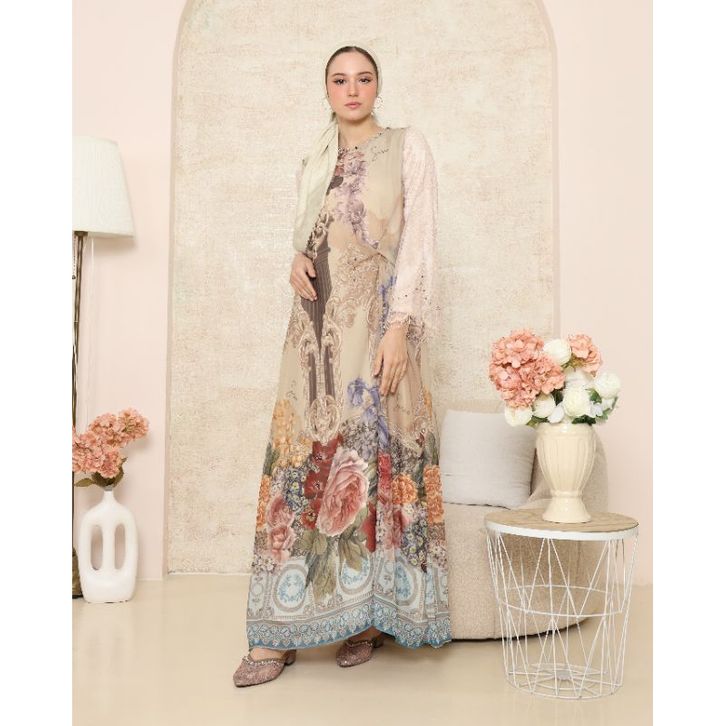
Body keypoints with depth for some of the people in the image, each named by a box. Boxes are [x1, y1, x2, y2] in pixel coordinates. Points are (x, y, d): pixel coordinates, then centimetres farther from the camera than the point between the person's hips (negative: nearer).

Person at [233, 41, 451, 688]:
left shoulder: (408, 146, 6)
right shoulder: (313, 165, 20)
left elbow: (419, 241, -4)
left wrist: (399, 327, -15)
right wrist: (298, 262, 2)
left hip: (377, 323, -4)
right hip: (318, 326, 4)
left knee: (377, 457, -4)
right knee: (303, 460, -2)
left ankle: (372, 615, 9)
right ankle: (280, 632, 3)